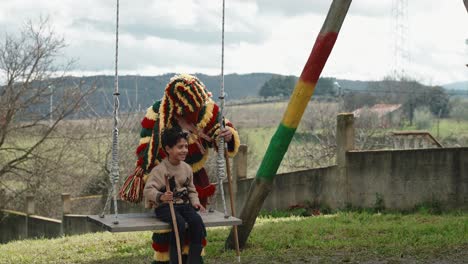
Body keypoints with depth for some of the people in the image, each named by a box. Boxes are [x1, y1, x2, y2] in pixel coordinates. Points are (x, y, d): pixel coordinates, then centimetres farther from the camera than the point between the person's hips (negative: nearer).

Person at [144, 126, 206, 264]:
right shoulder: (159, 169, -11)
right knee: (179, 222, -35)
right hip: (164, 206, -5)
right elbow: (148, 190, -19)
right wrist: (161, 197, -38)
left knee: (197, 220, -25)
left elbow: (191, 189, 22)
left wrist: (195, 201, 2)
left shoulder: (187, 168, 10)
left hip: (183, 204, 5)